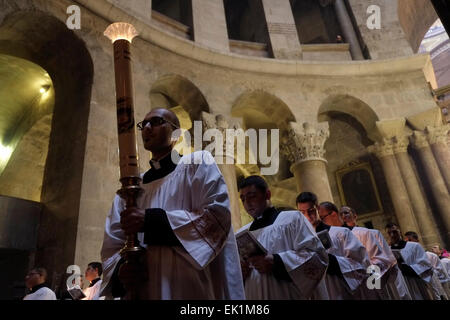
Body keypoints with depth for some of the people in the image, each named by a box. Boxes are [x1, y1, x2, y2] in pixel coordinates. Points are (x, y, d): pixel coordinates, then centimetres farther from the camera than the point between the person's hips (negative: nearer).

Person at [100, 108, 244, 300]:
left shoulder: (198, 163, -1)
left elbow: (218, 215, -14)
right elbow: (112, 247, 9)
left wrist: (151, 220, -18)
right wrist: (120, 269, -14)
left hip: (192, 289, -4)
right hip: (139, 291, 4)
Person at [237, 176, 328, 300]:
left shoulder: (292, 219, -2)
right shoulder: (240, 234, 10)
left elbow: (317, 256, -11)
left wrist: (276, 262, -22)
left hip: (287, 295, -3)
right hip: (251, 296, 4)